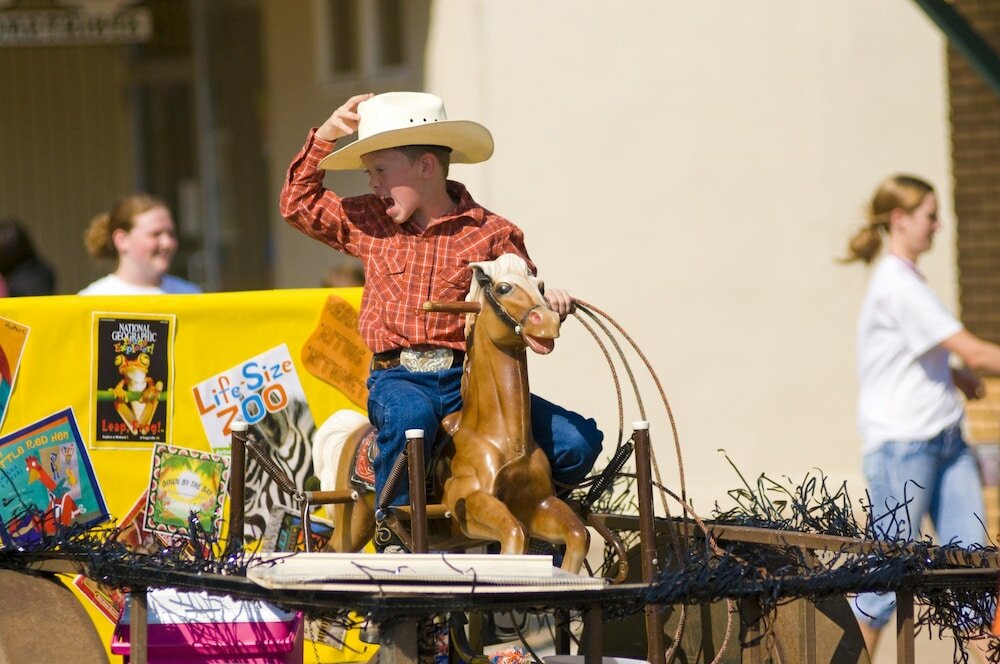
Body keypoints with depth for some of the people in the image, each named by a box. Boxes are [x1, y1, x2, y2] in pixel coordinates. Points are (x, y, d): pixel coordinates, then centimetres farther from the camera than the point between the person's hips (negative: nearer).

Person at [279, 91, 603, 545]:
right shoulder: (367, 223, 15)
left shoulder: (491, 235, 5)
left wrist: (548, 302, -16)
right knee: (410, 416, -40)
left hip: (469, 377, 0)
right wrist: (327, 135, 14)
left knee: (576, 443, -18)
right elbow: (298, 203, 23)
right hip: (398, 377, 0)